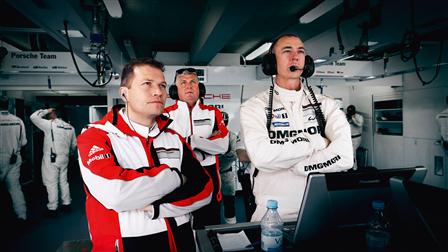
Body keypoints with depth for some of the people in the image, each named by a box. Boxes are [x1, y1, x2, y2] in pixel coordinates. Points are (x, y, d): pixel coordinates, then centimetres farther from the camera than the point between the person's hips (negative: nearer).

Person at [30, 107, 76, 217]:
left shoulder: (49, 124, -13)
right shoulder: (70, 127, 6)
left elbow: (33, 116, -12)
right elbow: (74, 144, 14)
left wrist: (46, 111, -1)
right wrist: (69, 153, 30)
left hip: (51, 159, -6)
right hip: (64, 158, 6)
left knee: (51, 184, 1)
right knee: (63, 181, 16)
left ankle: (52, 209, 8)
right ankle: (66, 204, 23)